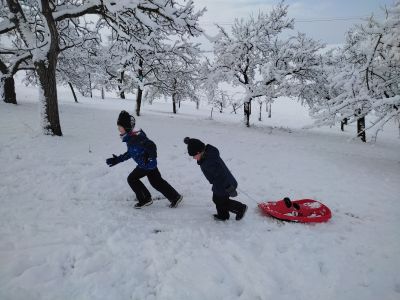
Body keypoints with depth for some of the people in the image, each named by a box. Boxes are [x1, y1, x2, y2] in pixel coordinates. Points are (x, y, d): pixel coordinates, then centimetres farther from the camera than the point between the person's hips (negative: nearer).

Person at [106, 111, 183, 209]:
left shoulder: (135, 137, -25)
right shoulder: (129, 137, 7)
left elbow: (151, 145, -30)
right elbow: (130, 153, 18)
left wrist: (151, 158, -26)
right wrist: (117, 159, 18)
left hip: (147, 165, -10)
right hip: (150, 164, 10)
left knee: (132, 179, 3)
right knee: (156, 182, 17)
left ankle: (145, 199, 14)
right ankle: (175, 197, 26)